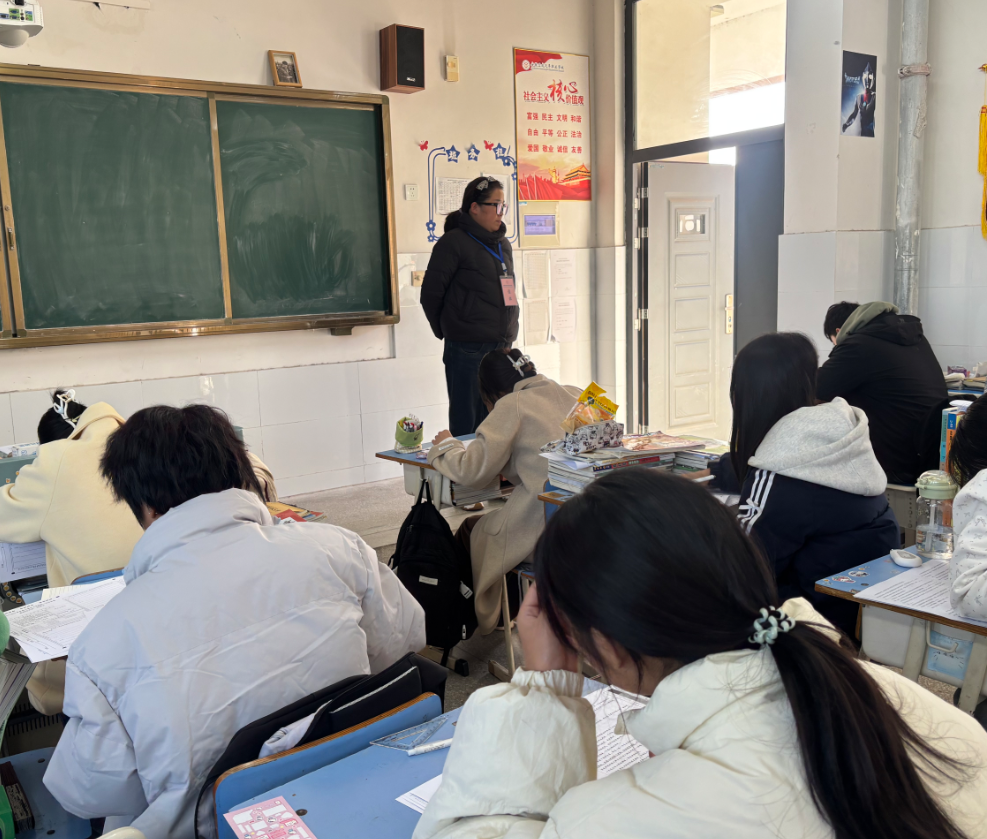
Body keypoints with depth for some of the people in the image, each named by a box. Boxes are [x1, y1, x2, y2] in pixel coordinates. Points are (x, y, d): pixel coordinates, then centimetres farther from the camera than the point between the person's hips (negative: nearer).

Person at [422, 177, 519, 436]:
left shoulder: (503, 245, 15)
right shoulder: (453, 242, -7)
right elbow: (430, 294, -6)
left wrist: (508, 335, 15)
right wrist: (448, 333, 4)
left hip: (501, 349, 7)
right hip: (467, 350, -7)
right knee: (466, 427, 0)